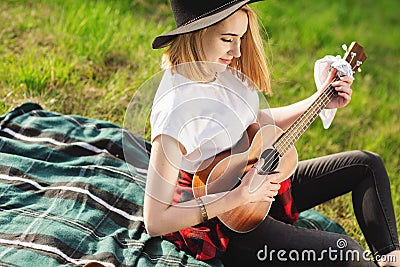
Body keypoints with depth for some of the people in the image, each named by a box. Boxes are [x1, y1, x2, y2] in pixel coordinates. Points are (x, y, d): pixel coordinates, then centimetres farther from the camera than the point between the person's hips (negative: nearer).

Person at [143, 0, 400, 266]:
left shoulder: (219, 69, -4)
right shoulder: (176, 109, -30)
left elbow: (258, 121, 16)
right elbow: (154, 221, -29)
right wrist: (240, 197, -29)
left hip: (258, 182, 9)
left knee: (367, 164, 10)